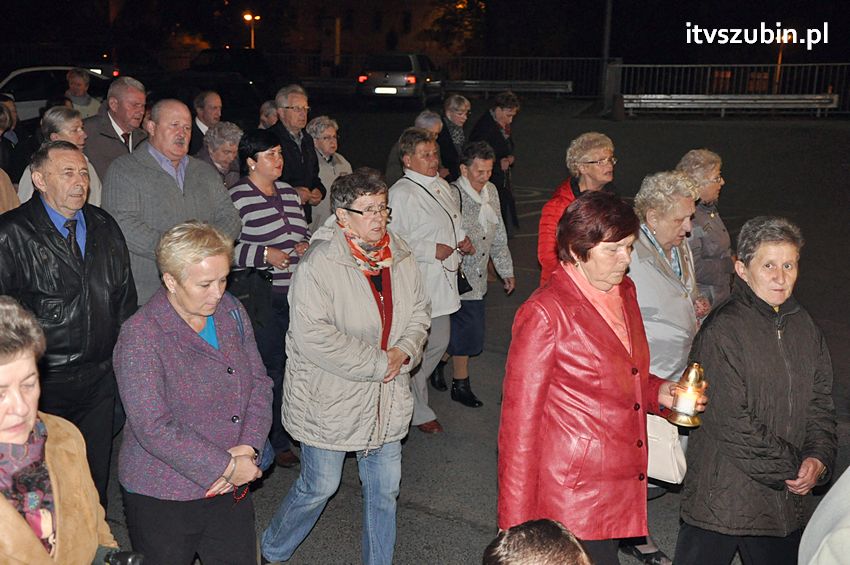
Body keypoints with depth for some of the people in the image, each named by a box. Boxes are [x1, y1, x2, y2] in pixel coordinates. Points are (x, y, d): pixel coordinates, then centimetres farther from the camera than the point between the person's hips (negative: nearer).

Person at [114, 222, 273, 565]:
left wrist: (249, 448, -12)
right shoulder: (140, 337, -19)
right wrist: (226, 467, -19)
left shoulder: (231, 312, 0)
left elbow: (259, 383, 3)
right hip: (161, 499, -5)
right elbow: (154, 429, -23)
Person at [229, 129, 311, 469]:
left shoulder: (288, 192, 14)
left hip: (296, 293, 7)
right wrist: (265, 254, -16)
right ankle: (275, 441, 15)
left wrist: (306, 244, 6)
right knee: (270, 367, 0)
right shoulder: (237, 197, -9)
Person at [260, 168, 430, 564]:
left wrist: (404, 352, -9)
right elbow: (312, 335, -25)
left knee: (385, 489, 15)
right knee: (319, 486, 8)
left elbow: (418, 313, 12)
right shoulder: (320, 263, -18)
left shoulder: (401, 258, 3)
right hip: (330, 397, -6)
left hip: (387, 399, 6)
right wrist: (378, 363, -21)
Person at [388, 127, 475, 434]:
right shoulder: (401, 194, -16)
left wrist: (463, 241, 8)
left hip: (444, 280, 9)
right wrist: (432, 251, -19)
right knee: (418, 347, 1)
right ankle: (419, 411, 19)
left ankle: (409, 392, 38)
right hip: (420, 284, -9)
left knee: (439, 342, 18)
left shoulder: (442, 186, 13)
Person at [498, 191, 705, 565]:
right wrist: (517, 522, -12)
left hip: (619, 488, 7)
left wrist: (658, 392, 3)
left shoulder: (624, 292, 9)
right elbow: (519, 419, -12)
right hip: (572, 492, -7)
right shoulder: (545, 313, -14)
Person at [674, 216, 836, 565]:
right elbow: (732, 421, -19)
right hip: (721, 496, -7)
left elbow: (821, 403, 12)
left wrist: (818, 457, -4)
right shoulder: (721, 331, -16)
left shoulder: (804, 327, 7)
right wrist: (790, 469, -12)